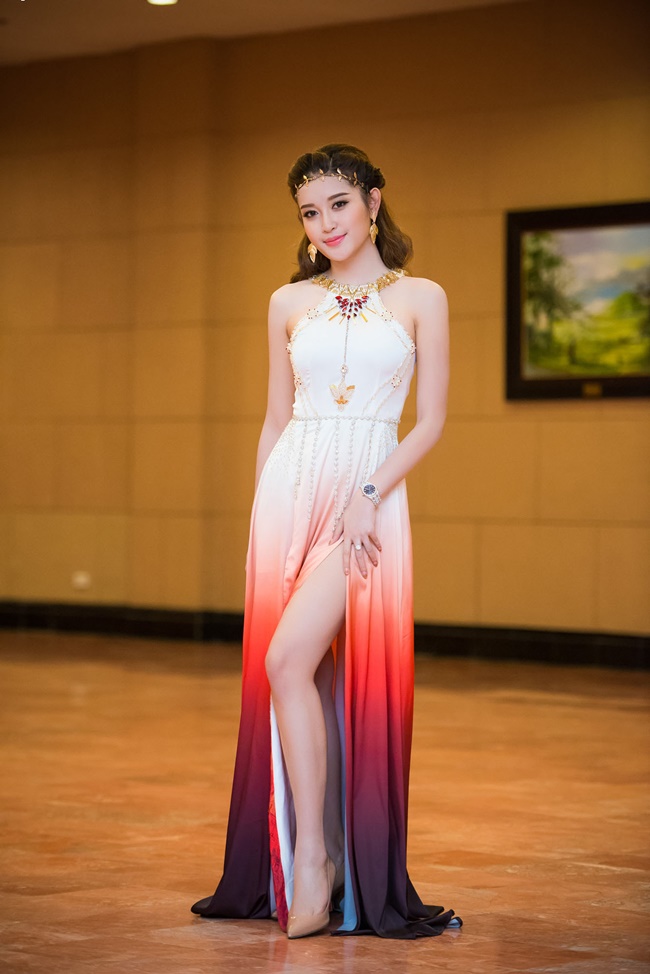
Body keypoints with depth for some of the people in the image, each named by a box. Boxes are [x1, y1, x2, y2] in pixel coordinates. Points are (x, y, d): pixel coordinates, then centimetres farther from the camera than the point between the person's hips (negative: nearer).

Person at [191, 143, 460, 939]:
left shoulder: (420, 298, 4)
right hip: (290, 488, 4)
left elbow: (430, 423, 0)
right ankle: (297, 870, 7)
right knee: (282, 673, -1)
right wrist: (261, 518, 10)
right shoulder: (289, 303, 12)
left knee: (289, 659, -19)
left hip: (370, 496, -4)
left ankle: (322, 859, -9)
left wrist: (369, 498, -13)